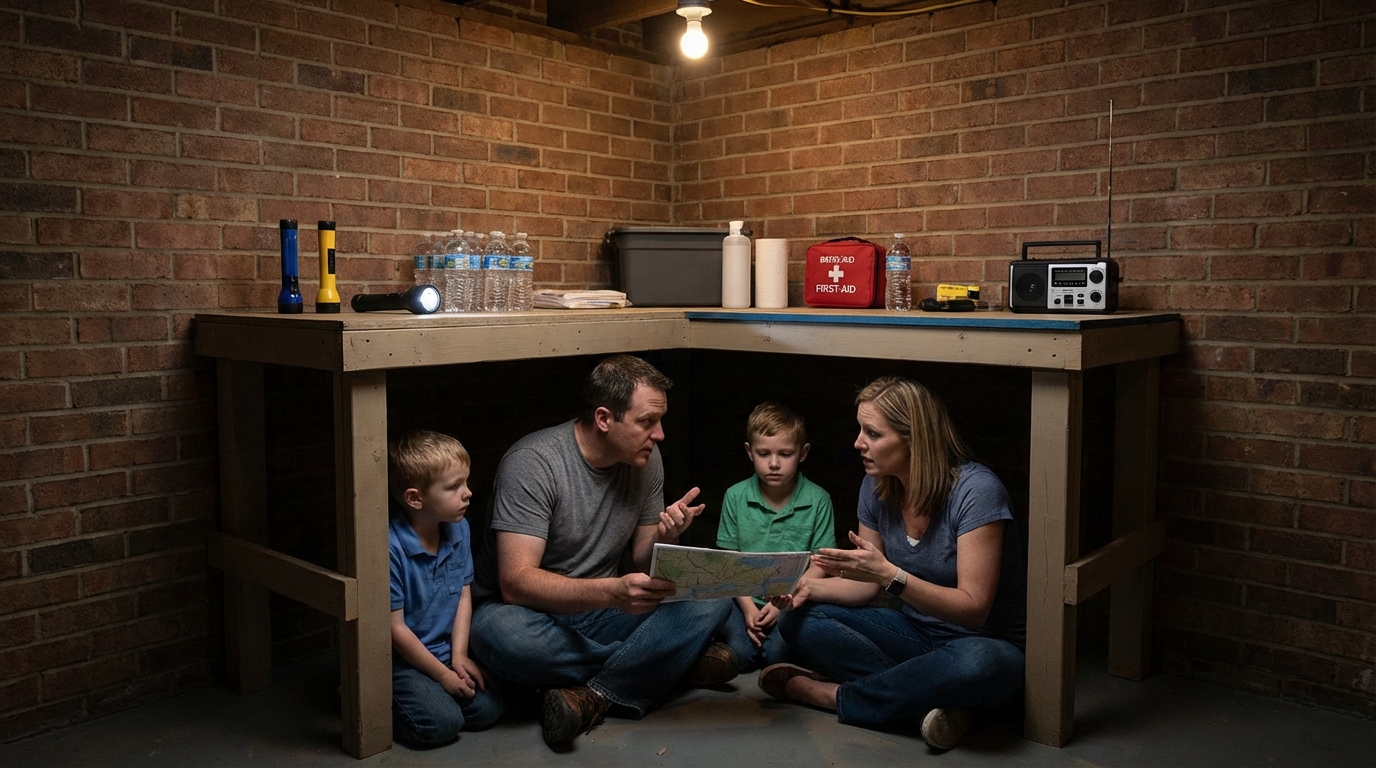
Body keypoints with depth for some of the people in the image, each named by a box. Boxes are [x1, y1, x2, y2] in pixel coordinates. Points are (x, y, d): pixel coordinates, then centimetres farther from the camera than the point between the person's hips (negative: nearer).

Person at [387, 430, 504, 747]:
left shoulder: (458, 529, -2)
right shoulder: (390, 546, -25)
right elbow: (395, 628, -19)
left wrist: (459, 655, -4)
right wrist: (442, 674, -12)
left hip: (444, 651, 7)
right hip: (400, 658, -6)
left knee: (487, 709, -7)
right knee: (441, 724, -20)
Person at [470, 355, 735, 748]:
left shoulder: (645, 459, -3)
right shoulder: (533, 463, -21)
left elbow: (642, 565, 4)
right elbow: (515, 582, -28)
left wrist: (665, 538, -21)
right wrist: (612, 592, -42)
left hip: (604, 610, 4)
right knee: (497, 632, -39)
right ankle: (670, 663, -18)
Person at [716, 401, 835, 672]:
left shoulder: (818, 501, -3)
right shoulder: (735, 497, 1)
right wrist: (748, 607, -11)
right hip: (745, 598, 1)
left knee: (776, 654, -25)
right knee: (741, 654, -24)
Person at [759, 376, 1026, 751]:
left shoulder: (975, 491, -23)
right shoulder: (877, 487, -3)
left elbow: (973, 608, -24)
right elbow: (867, 585, 4)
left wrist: (889, 574, -35)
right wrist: (808, 586, -16)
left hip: (985, 642, -6)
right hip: (917, 632, 6)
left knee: (977, 663, -42)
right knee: (799, 622, -11)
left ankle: (831, 694, -20)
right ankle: (939, 702, -21)